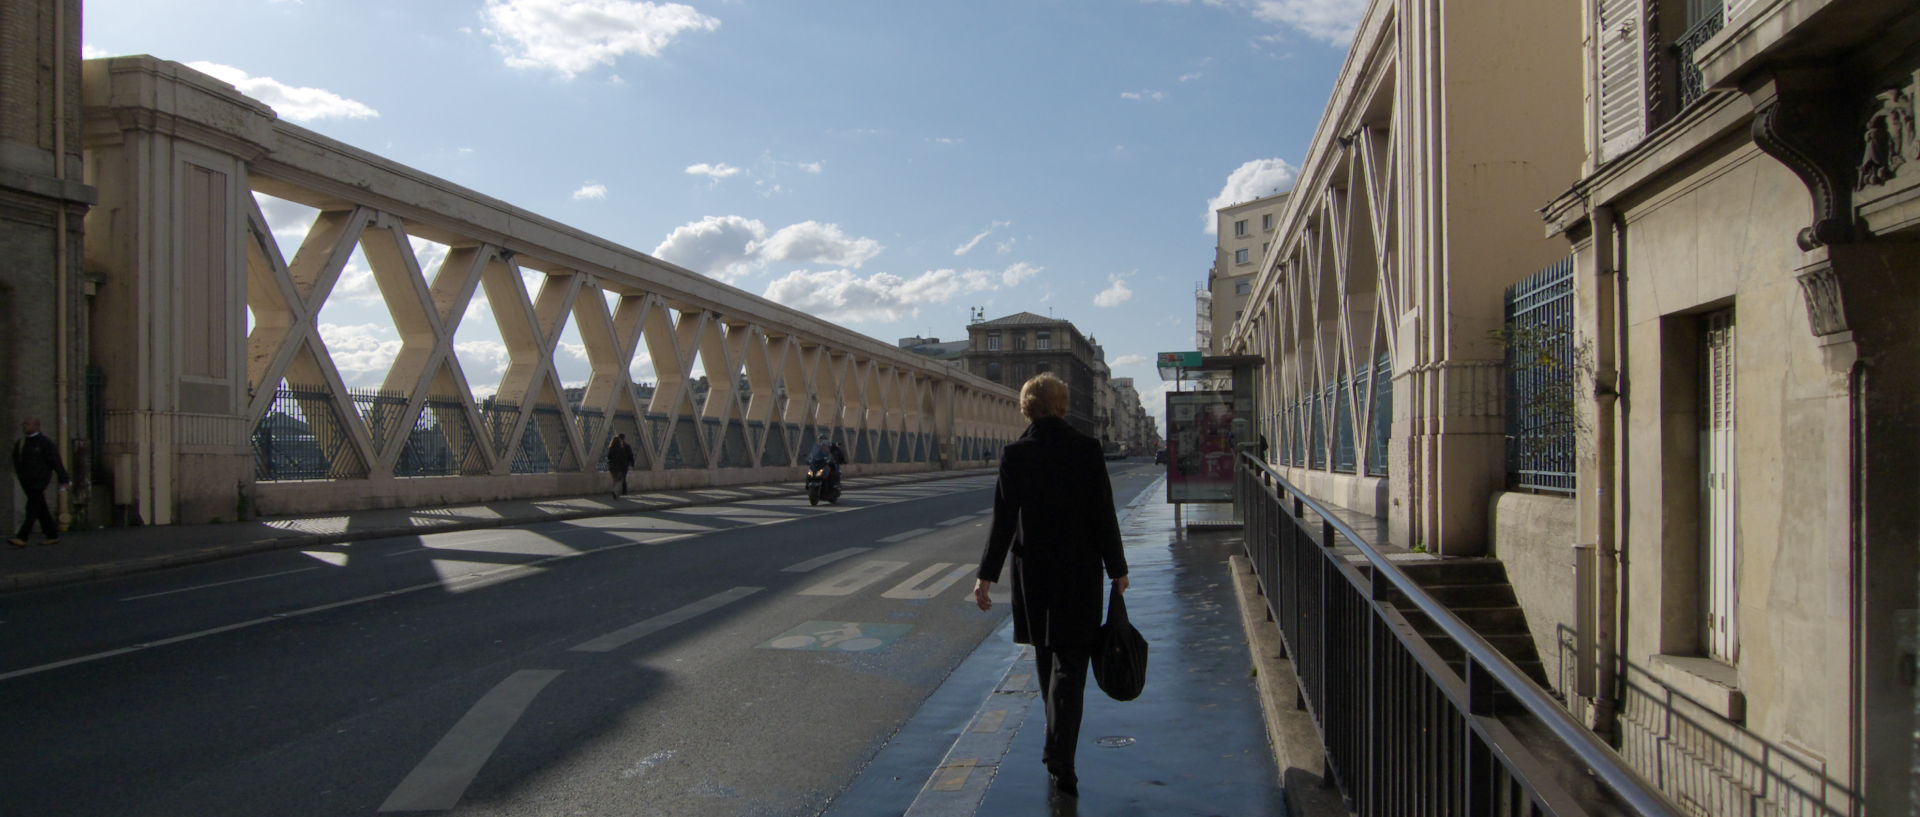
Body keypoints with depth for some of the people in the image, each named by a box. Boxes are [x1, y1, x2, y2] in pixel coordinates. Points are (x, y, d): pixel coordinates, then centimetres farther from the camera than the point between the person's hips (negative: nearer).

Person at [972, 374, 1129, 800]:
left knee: (1046, 661, 17)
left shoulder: (1014, 453, -5)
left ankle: (1058, 752, 32)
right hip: (1080, 572, -1)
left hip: (1032, 571, 2)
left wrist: (987, 574, -2)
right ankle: (1060, 761, -11)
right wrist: (1117, 568, 4)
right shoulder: (1087, 449, -7)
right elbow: (1104, 514, -5)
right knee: (1070, 664, 1)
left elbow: (1004, 519, -7)